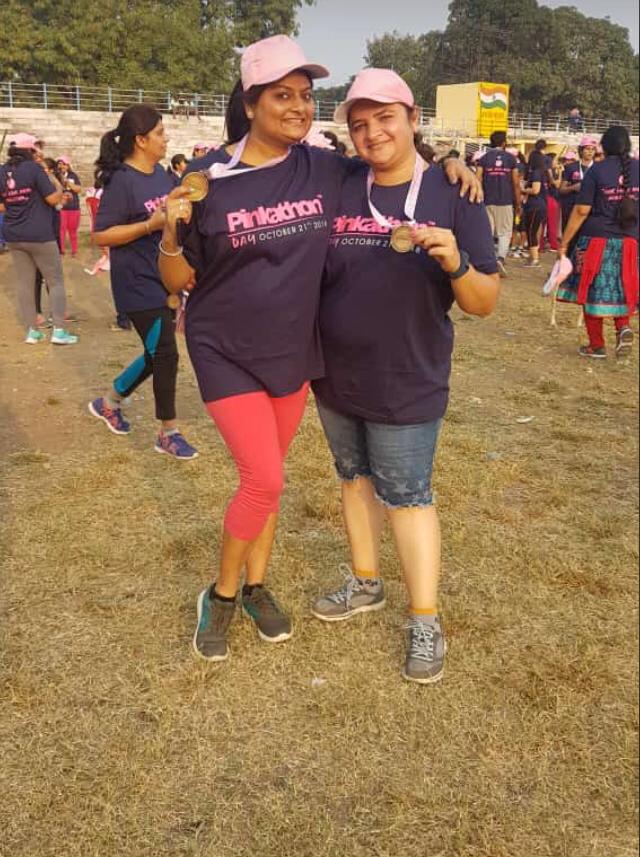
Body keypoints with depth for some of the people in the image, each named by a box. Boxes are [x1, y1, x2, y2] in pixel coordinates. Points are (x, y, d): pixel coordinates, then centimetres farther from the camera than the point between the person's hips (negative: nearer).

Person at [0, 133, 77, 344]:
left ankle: (32, 331, 11)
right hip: (39, 235, -5)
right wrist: (61, 189, 8)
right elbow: (53, 199, -12)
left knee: (24, 284, 9)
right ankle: (58, 331, -2)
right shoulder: (33, 168, -9)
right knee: (55, 282, 3)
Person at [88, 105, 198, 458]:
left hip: (166, 279, 8)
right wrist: (151, 224, -25)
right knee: (165, 354, -3)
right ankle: (168, 433, 13)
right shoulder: (122, 180, -16)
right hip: (139, 284, -8)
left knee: (158, 353, 15)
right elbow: (101, 236, -18)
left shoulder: (161, 173, 8)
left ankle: (109, 402, 35)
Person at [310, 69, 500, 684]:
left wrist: (455, 263, -28)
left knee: (406, 497, 2)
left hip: (407, 384, -4)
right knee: (355, 479, 18)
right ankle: (365, 582, 38)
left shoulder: (453, 197, -8)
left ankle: (425, 623, 18)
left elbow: (485, 304, -9)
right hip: (335, 378, 4)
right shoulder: (337, 192, 0)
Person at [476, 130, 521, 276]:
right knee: (504, 233, 7)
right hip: (506, 202, 0)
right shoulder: (511, 158, 3)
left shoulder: (484, 158, 3)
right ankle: (501, 258, -16)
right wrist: (518, 203, 8)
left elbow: (478, 180, -5)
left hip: (488, 202, 0)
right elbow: (516, 183, 2)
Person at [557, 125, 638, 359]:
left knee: (594, 291, 7)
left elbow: (582, 210, -11)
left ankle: (597, 346, 12)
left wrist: (564, 243, -6)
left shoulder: (597, 170, -7)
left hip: (596, 239, -3)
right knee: (620, 288, 21)